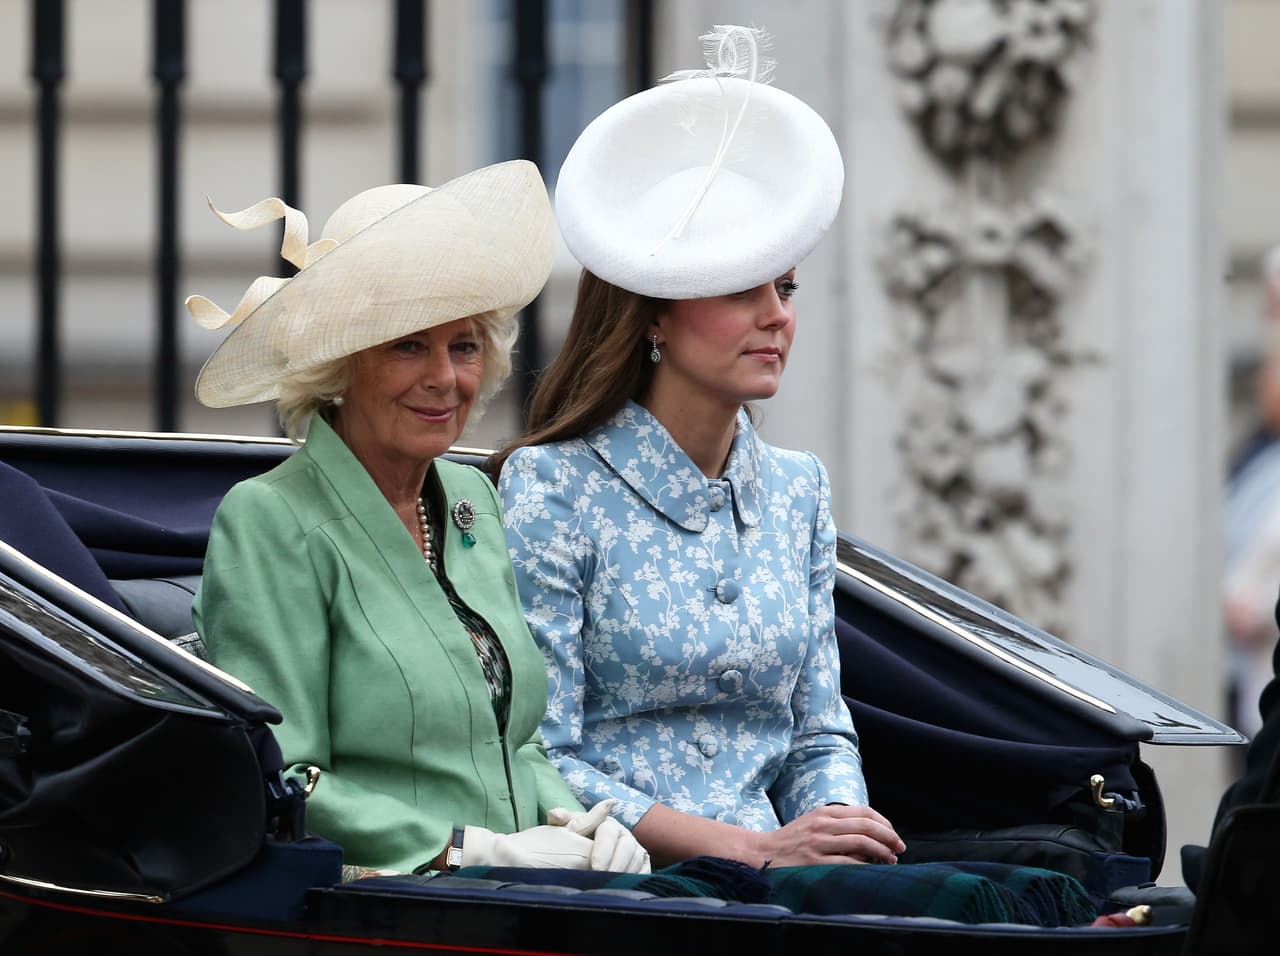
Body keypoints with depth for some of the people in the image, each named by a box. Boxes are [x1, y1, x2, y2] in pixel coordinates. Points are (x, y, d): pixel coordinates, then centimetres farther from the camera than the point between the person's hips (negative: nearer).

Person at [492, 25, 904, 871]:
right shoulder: (551, 490, -4)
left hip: (768, 897, 6)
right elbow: (537, 765, -9)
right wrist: (756, 850, -16)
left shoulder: (797, 491, 16)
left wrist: (838, 830, -5)